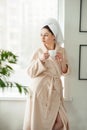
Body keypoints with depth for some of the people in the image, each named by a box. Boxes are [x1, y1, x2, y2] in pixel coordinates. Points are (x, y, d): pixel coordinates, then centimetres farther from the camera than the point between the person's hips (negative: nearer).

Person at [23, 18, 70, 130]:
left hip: (55, 90, 3)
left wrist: (62, 61, -10)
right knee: (38, 120, 2)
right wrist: (40, 60, -20)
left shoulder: (62, 51, 4)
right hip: (40, 89, -2)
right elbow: (31, 73, -7)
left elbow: (64, 72, 8)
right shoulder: (39, 51, -5)